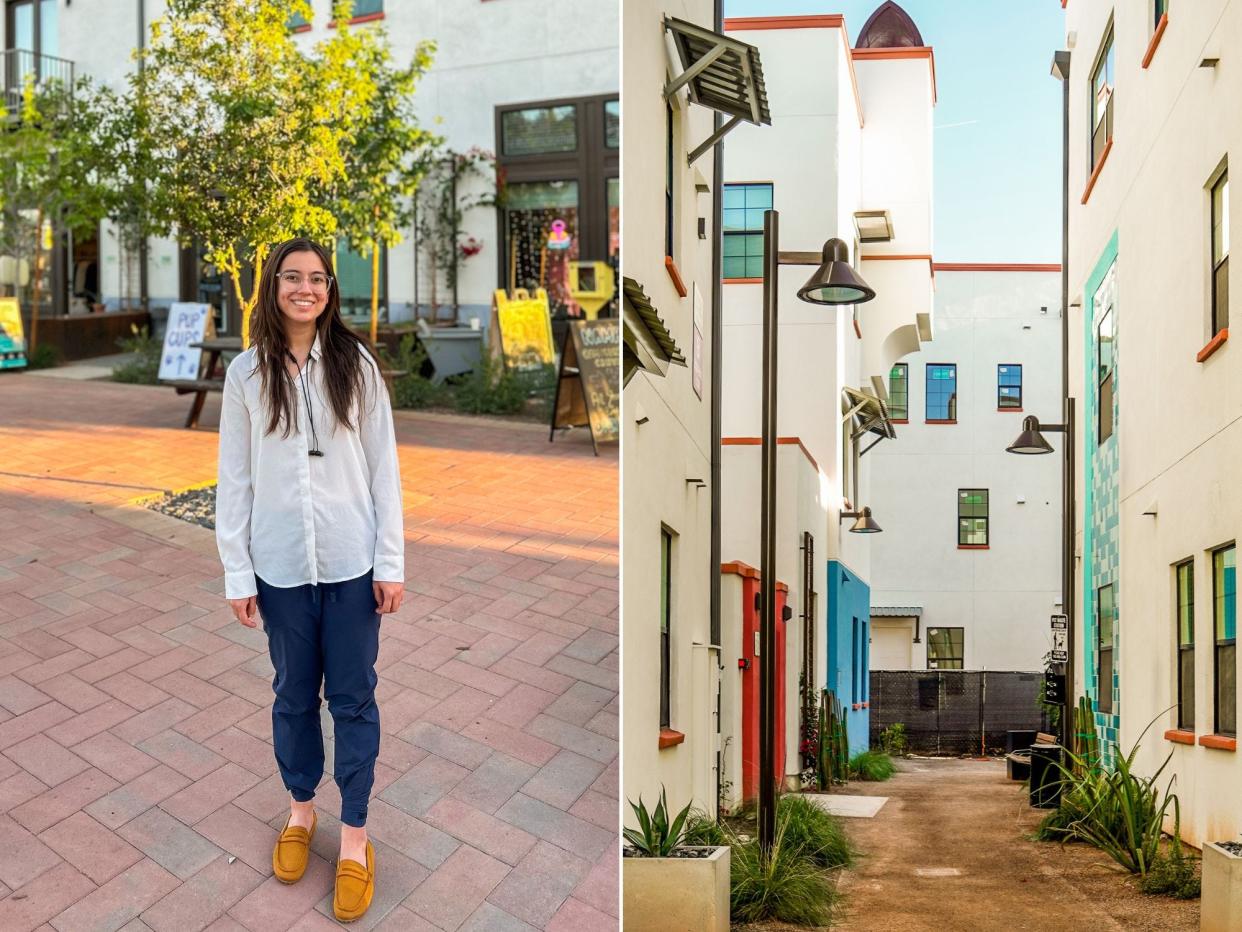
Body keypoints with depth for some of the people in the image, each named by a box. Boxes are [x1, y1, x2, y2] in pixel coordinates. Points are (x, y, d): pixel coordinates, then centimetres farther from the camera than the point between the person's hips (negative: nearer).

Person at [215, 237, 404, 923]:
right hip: (281, 564, 1)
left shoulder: (356, 365, -3)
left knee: (353, 697, 8)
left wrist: (392, 562, -4)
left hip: (352, 561, -1)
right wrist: (237, 573, -1)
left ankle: (354, 836, 22)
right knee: (294, 693, 16)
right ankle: (301, 808, 38)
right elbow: (234, 478, 1)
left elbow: (383, 468, -2)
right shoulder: (247, 373, -1)